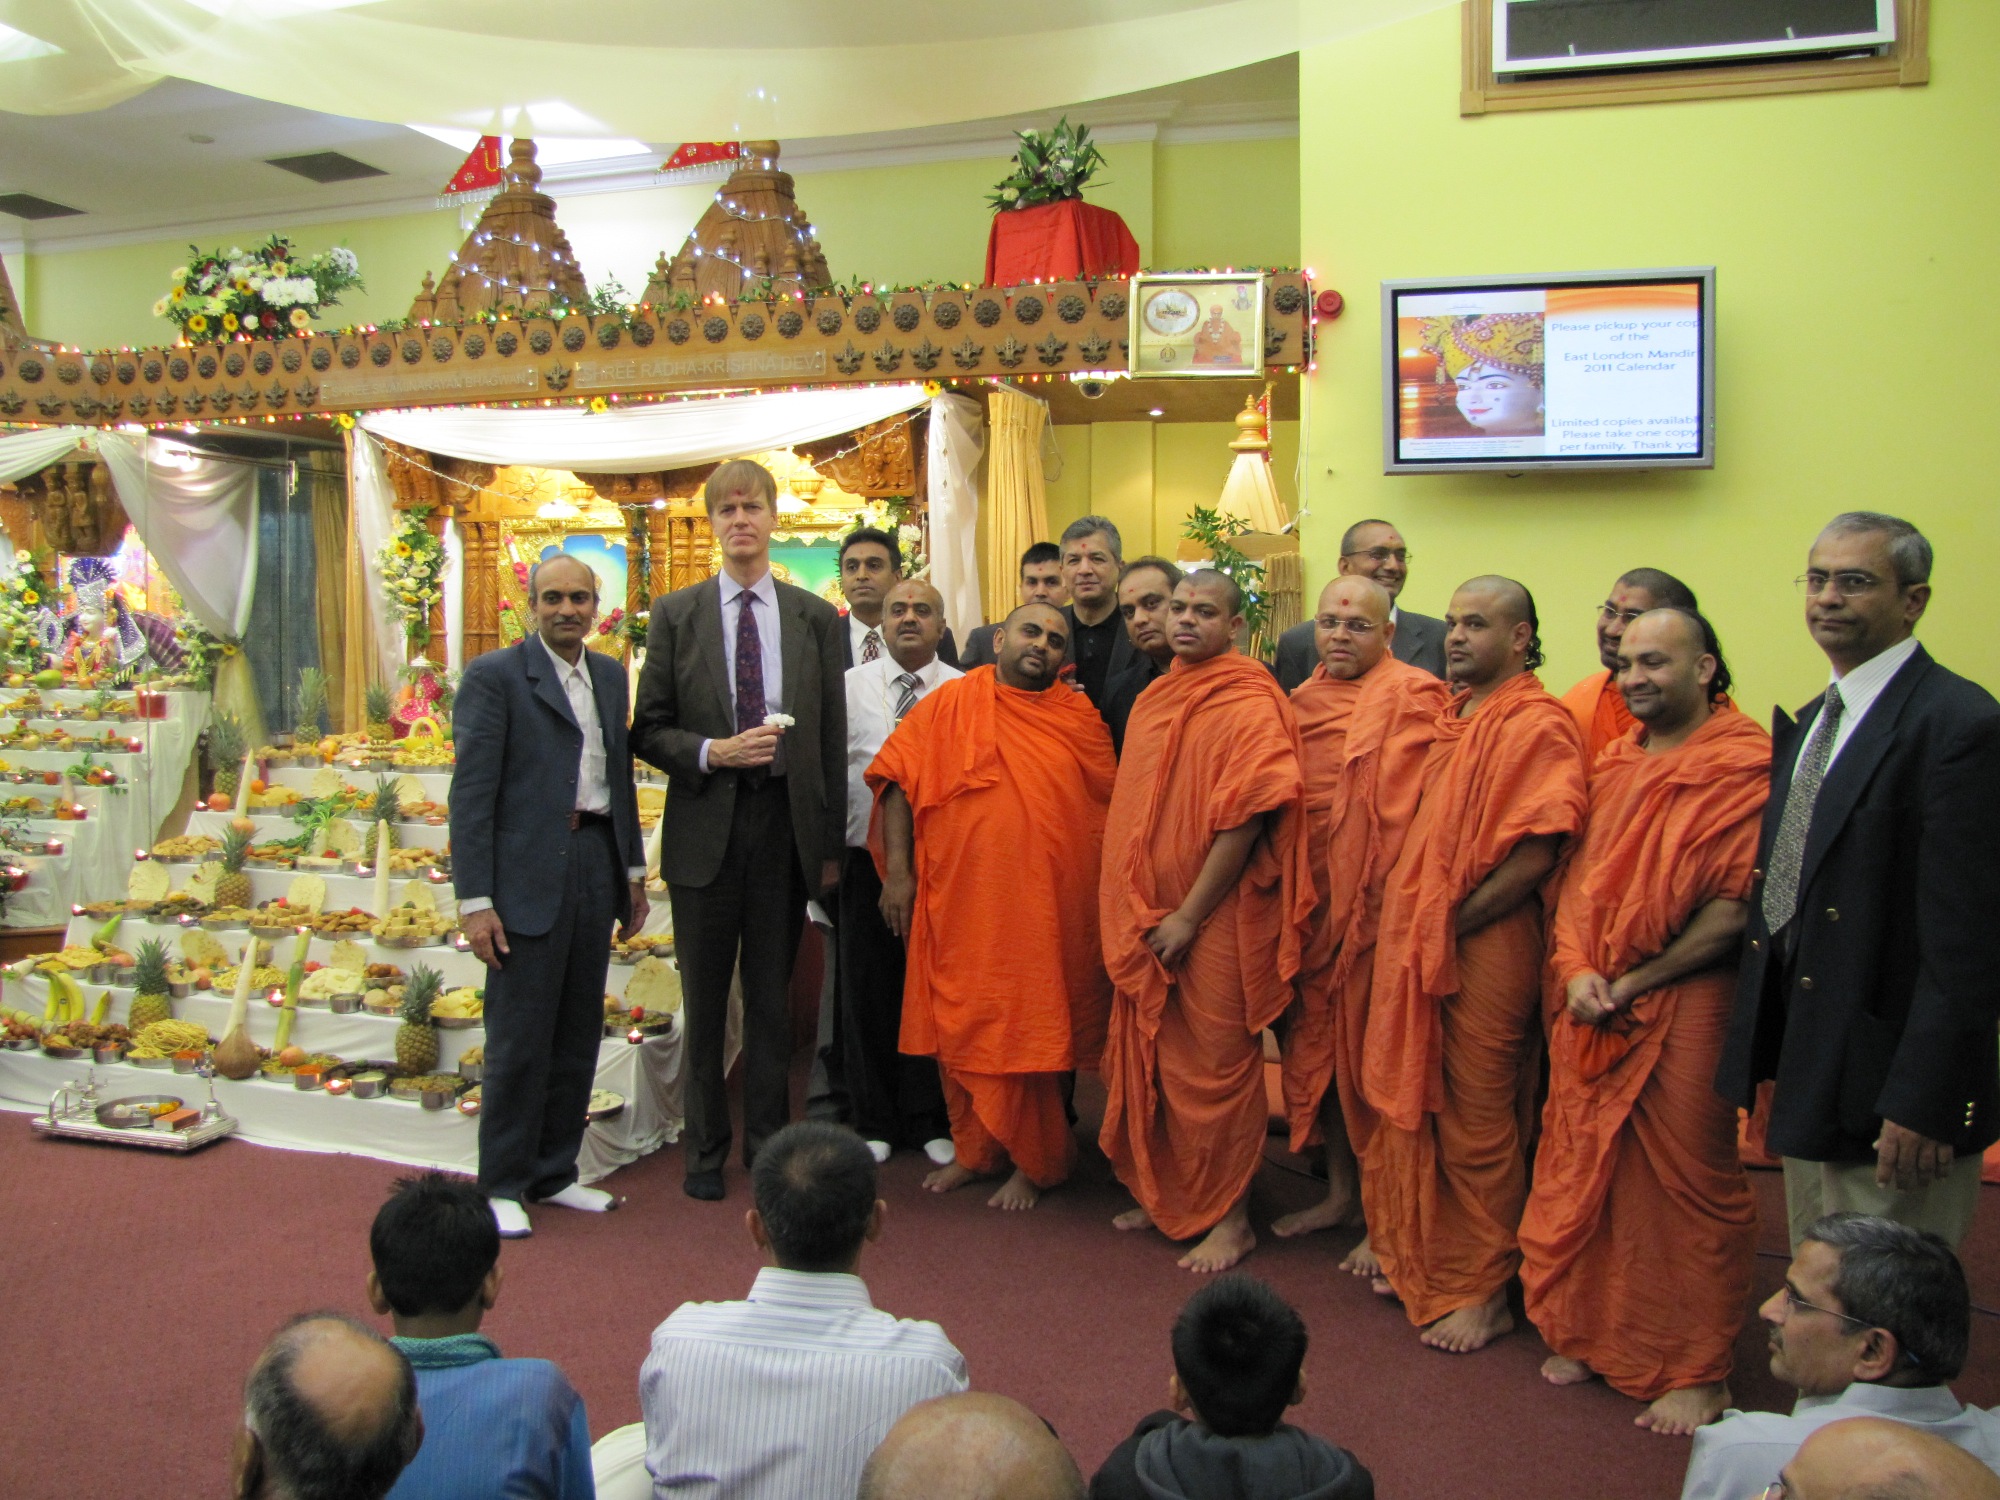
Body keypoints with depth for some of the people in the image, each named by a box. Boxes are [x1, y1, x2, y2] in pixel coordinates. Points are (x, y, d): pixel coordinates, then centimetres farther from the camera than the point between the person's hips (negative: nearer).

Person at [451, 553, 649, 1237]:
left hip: (596, 865, 6)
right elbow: (471, 793, -8)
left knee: (580, 1034, 11)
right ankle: (502, 1186, 14)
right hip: (528, 875, -6)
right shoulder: (494, 676, -5)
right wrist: (475, 900, -13)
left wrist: (633, 872, 17)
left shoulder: (610, 675, 14)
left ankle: (553, 1173, 24)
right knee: (519, 1040, 0)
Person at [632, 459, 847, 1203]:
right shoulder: (675, 614, 3)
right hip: (705, 827, 0)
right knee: (705, 1001, 9)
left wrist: (832, 843, 2)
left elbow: (832, 738, 5)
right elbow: (649, 730, 2)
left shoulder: (815, 618, 5)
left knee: (772, 998, 10)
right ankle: (705, 1149, 23)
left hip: (786, 826, 1)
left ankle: (769, 1143, 23)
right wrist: (713, 753, -17)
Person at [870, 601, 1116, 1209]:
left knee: (1026, 1036, 4)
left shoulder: (1080, 718, 5)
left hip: (1042, 910, 0)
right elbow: (897, 778, 0)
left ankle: (1033, 1163, 22)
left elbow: (1110, 806, 9)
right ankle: (975, 1151, 28)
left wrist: (1103, 898, 5)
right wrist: (898, 871, -7)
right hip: (956, 906, 1)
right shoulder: (948, 705, 2)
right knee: (960, 1029, 10)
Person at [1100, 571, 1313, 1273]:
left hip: (1216, 922, -7)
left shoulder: (1249, 707, -12)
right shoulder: (1155, 699, 12)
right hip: (1147, 918, 7)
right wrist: (1131, 912, 11)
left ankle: (1229, 1218, 16)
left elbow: (1244, 820, -18)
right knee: (1150, 1061, 14)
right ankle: (1163, 1195, 30)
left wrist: (1188, 917, -18)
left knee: (1214, 1067, 2)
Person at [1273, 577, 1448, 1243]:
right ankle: (1341, 1190, 27)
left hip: (1378, 906, -7)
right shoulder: (1303, 699, 13)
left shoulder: (1412, 695, -8)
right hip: (1312, 900, 7)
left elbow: (1416, 810, -14)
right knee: (1318, 1042, 13)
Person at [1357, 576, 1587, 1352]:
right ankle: (1409, 1248, 34)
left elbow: (1534, 855, -21)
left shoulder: (1535, 725, -14)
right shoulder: (1453, 716, 12)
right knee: (1414, 1105, 17)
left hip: (1483, 950, -8)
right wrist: (1408, 922, 10)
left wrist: (1451, 923, -15)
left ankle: (1484, 1291, 17)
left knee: (1477, 1123, 3)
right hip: (1417, 944, 8)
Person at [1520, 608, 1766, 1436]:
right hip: (1590, 1008, 6)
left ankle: (1696, 1369, 19)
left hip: (1685, 1006, -6)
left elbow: (1735, 910, -15)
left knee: (1687, 1183, 3)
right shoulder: (1615, 763, 12)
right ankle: (1593, 1336, 29)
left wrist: (1632, 983, -13)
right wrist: (1576, 972, -5)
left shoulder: (1746, 766, -10)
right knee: (1586, 1170, 12)